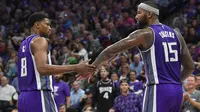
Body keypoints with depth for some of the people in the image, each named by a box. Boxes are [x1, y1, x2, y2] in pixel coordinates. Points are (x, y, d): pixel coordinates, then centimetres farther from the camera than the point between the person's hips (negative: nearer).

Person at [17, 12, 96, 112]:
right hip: (39, 96, -10)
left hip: (24, 97, 10)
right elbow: (42, 68, -24)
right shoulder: (39, 40, -7)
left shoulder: (24, 44, 22)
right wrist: (75, 68, -25)